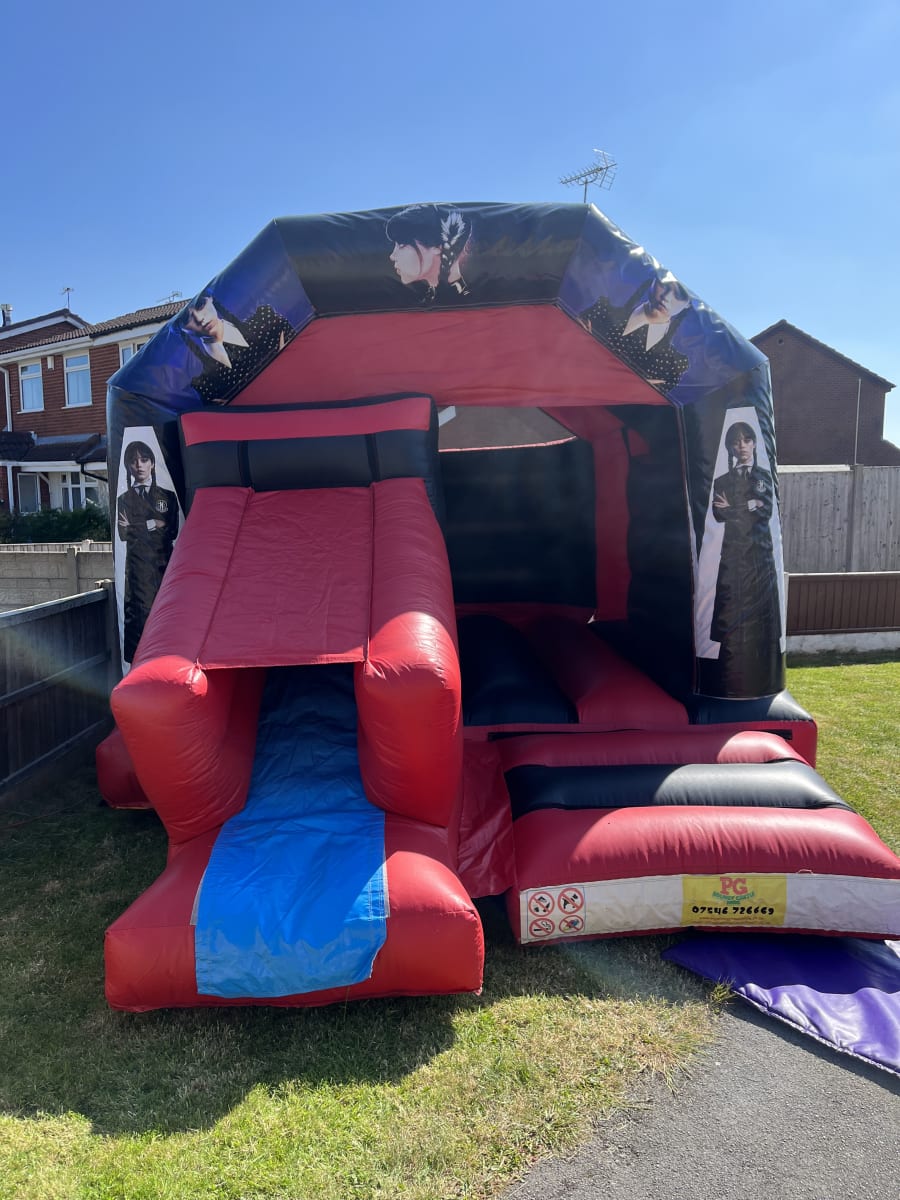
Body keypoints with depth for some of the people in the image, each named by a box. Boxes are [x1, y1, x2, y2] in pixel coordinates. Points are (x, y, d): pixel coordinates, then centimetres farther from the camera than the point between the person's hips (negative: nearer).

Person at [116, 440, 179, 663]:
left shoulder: (168, 496, 14)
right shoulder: (124, 499, 13)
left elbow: (172, 532, 2)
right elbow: (124, 533, -1)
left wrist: (137, 527, -1)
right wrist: (154, 524, -5)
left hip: (164, 563, 1)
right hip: (138, 565, -1)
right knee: (140, 613, -10)